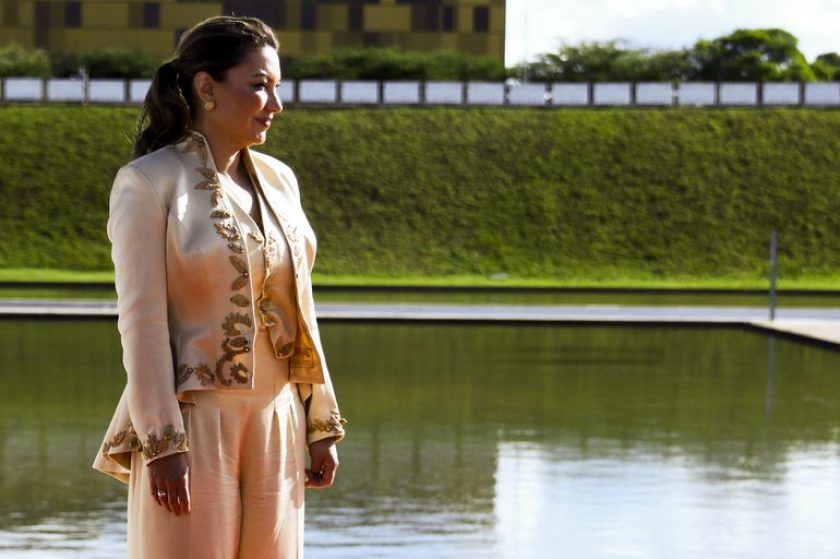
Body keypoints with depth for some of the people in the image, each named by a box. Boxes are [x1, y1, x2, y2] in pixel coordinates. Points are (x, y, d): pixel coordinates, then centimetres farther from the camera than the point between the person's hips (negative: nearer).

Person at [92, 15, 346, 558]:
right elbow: (142, 320, -12)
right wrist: (163, 443, -17)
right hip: (194, 426, -6)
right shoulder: (149, 183, -8)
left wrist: (322, 424, 11)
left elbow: (299, 313, 13)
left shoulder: (278, 180, 10)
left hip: (276, 426, 6)